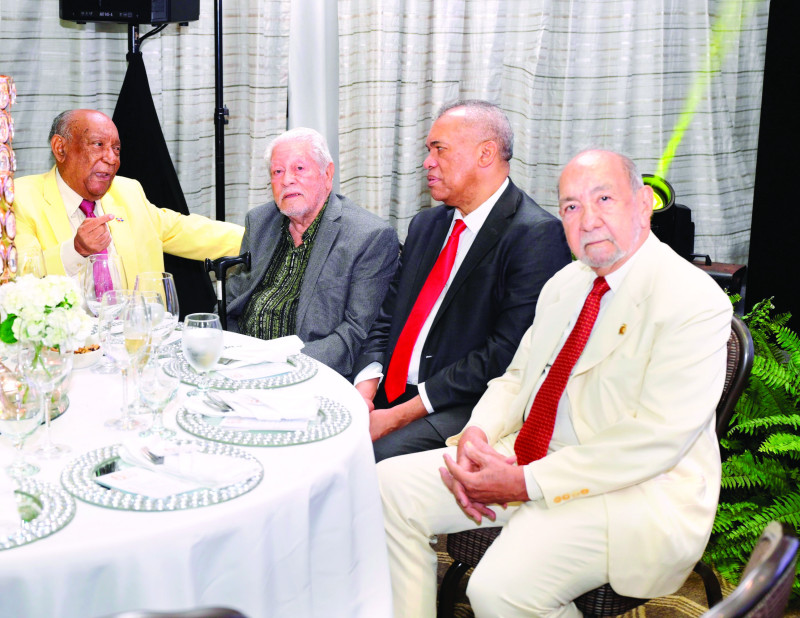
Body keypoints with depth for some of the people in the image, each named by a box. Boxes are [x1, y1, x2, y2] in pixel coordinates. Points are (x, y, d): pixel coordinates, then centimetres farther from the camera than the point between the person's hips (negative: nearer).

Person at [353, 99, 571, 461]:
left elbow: (507, 353, -17)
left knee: (379, 456, -32)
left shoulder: (537, 236, -9)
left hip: (465, 411, -7)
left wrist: (403, 414, -18)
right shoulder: (426, 225, 18)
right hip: (388, 398, 7)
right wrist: (366, 386, -4)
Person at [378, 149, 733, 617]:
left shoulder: (695, 302, -15)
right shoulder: (565, 284, 12)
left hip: (636, 490, -8)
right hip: (527, 460, 8)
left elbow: (654, 440, -22)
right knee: (392, 484, -2)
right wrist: (476, 434, -6)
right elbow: (517, 379, 17)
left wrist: (526, 482, -23)